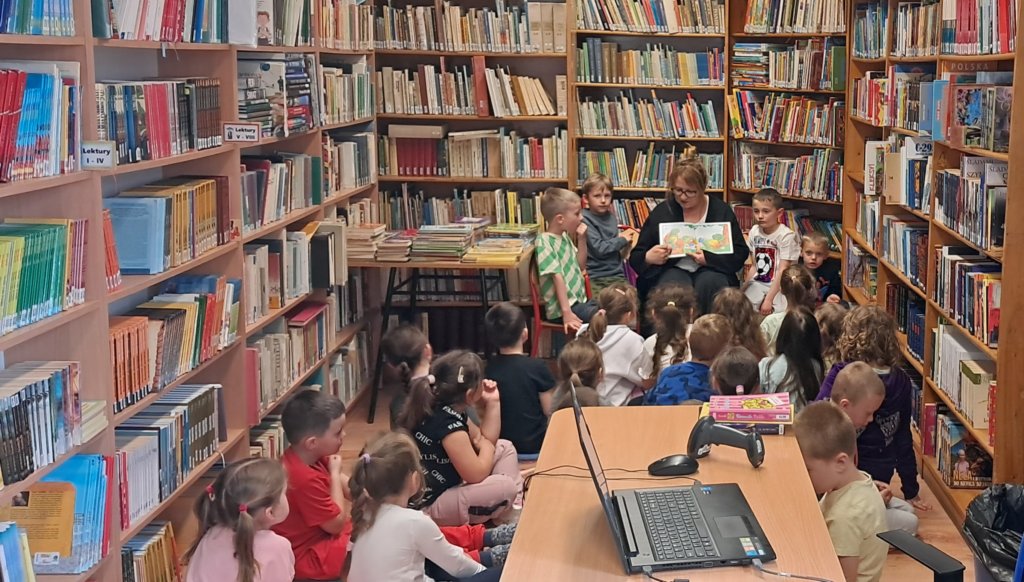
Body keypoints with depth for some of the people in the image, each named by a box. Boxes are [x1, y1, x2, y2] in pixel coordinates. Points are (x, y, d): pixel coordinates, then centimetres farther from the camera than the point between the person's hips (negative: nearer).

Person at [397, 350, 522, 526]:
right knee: (505, 487, -28)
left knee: (505, 448, 11)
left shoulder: (449, 412, 2)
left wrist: (492, 403, 4)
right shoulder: (449, 426, -29)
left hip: (445, 486, 11)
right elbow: (477, 475, -24)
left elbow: (484, 439, 13)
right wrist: (487, 447, -5)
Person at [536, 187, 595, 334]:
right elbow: (557, 277, -20)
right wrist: (567, 312, -24)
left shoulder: (565, 236, 11)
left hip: (580, 301, 9)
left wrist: (582, 240, 6)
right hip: (562, 308, -9)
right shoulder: (545, 242, -14)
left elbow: (580, 266, 20)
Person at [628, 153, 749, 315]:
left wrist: (708, 259, -16)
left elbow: (740, 253, 1)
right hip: (673, 269, 0)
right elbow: (635, 257, 6)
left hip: (710, 270, 1)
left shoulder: (721, 211, 4)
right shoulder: (661, 212, 5)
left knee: (711, 282, -33)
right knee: (675, 287, -34)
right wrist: (648, 258, -19)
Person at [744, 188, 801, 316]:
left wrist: (769, 299, -21)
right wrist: (743, 290, 6)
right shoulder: (754, 232, 6)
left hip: (780, 285, -5)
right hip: (758, 283, 5)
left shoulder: (787, 236, -13)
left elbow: (782, 271, -16)